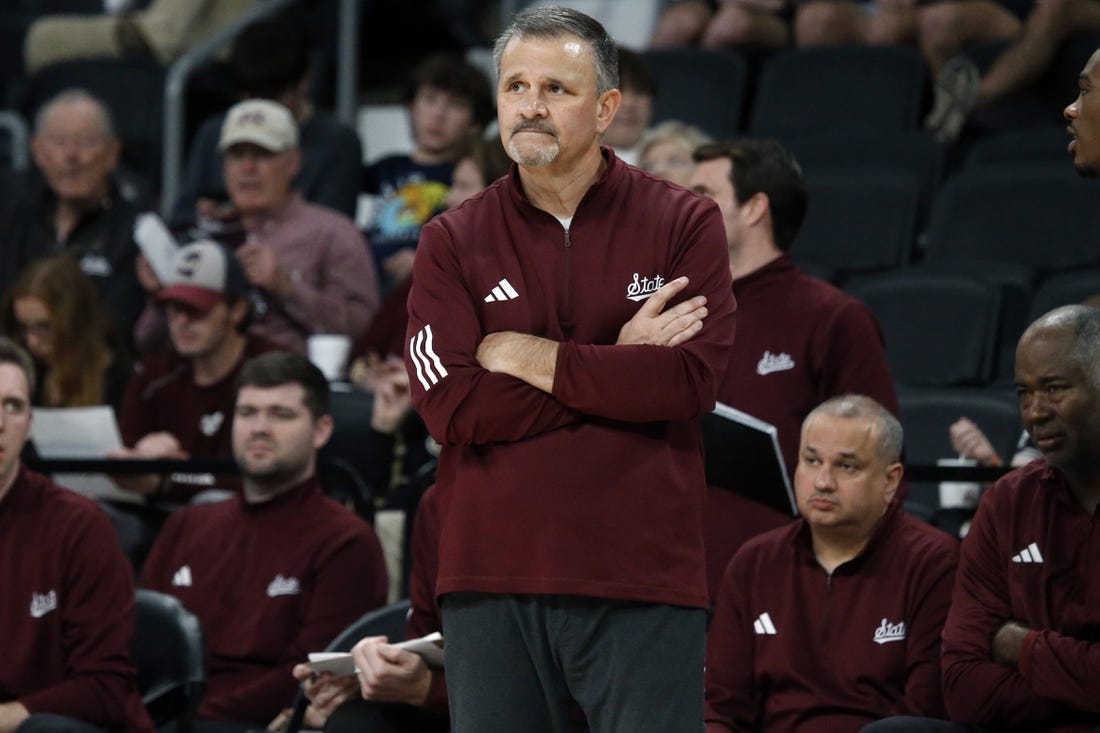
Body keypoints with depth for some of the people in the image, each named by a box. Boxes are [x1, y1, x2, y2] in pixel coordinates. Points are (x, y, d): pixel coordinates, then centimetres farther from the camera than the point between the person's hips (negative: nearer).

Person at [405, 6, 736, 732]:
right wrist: (619, 366, -7)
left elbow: (692, 380, -10)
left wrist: (526, 356, -7)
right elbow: (450, 406, -6)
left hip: (643, 580, -2)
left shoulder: (683, 224, 4)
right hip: (492, 581, 2)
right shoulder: (453, 242, 7)